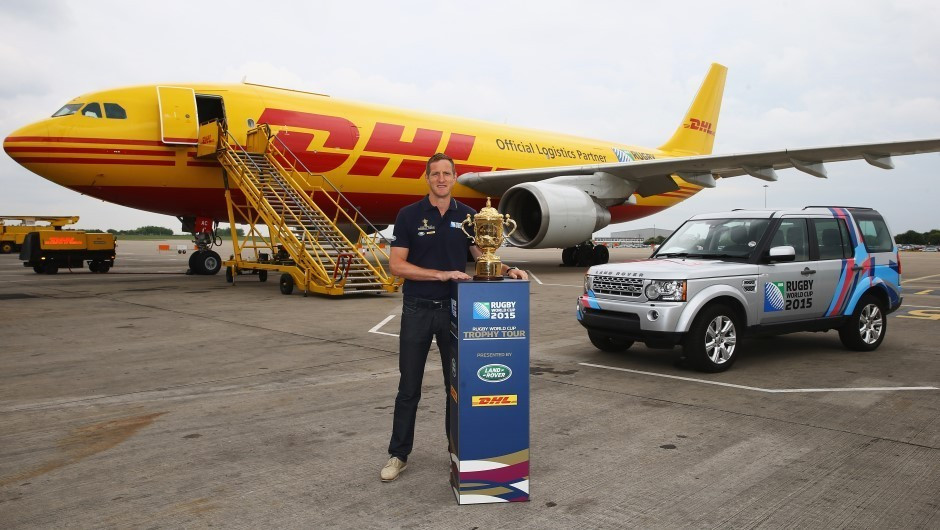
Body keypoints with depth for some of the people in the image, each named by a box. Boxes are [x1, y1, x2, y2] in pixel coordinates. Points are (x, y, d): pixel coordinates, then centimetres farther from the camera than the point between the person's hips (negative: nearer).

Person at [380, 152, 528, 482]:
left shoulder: (466, 216, 5)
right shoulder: (409, 215, -5)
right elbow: (396, 265, -10)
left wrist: (508, 270, -12)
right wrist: (441, 274, -20)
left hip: (454, 309, 3)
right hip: (417, 310, -2)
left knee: (458, 382, 11)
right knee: (409, 386, 5)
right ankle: (398, 454, 17)